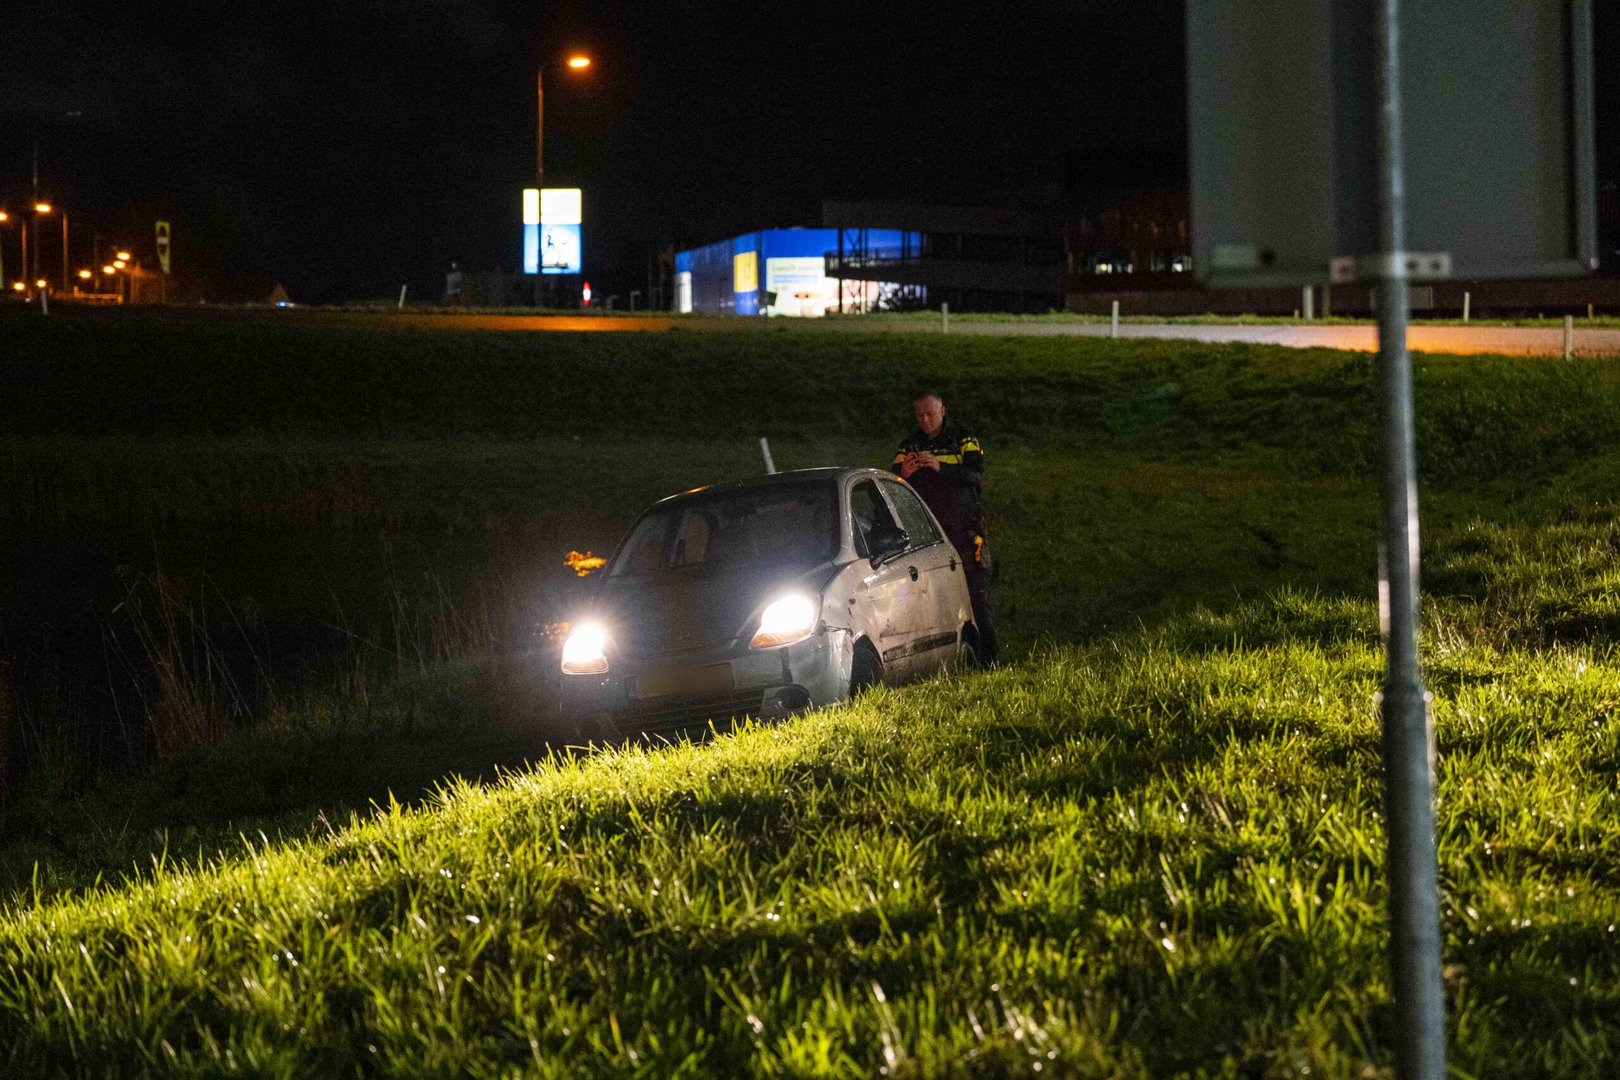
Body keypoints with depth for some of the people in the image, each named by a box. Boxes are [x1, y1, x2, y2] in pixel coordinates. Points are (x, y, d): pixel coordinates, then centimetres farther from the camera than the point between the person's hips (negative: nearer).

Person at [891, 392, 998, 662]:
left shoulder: (963, 439, 5)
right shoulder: (909, 445, 12)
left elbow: (977, 476, -10)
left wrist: (940, 467, -23)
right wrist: (903, 475, -18)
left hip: (963, 529, -2)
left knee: (977, 596, -4)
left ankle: (987, 657, 0)